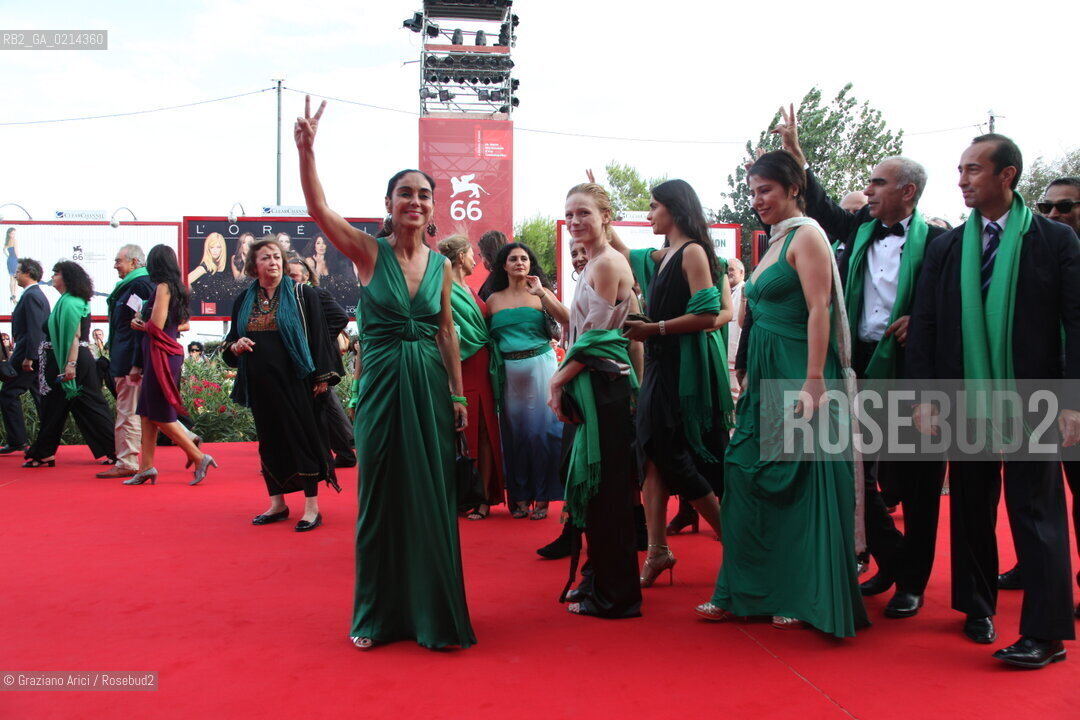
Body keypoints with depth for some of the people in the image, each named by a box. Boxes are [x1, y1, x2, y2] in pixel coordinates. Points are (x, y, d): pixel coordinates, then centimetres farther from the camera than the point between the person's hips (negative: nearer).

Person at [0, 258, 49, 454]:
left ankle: (16, 441, -1)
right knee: (40, 396, 10)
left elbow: (34, 329, -22)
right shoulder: (39, 295, 17)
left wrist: (28, 357, -23)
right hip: (36, 355, 10)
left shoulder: (31, 295, -14)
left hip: (27, 354, -10)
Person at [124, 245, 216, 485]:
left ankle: (199, 458, -2)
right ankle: (146, 468, 13)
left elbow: (156, 326, -19)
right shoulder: (177, 287, 12)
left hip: (161, 355, -9)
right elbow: (183, 324, 18)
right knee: (147, 413, 11)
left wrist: (139, 324, 1)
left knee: (161, 416, -3)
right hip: (163, 353, 9)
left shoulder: (163, 287, -12)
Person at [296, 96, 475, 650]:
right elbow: (318, 209, -17)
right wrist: (306, 150, -30)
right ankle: (377, 614, 21)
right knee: (381, 498, 6)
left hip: (430, 385, 3)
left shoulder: (441, 264, 7)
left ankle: (434, 612, 18)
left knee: (433, 499, 5)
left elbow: (448, 333, 11)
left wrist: (458, 395, 7)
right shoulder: (369, 252, -2)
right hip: (382, 382, -2)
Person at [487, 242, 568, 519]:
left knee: (542, 429, 0)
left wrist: (541, 292, -15)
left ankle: (542, 498, 8)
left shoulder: (540, 294, 4)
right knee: (514, 431, 5)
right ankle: (520, 497, 14)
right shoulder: (494, 299, 8)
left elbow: (567, 319, -11)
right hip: (508, 370, 2)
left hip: (540, 366, -2)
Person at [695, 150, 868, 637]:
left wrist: (813, 383, -23)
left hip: (797, 376, -9)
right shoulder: (775, 241, 17)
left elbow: (818, 312, -17)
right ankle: (745, 591, 21)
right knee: (750, 480, 10)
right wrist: (751, 377, 17)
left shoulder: (807, 236, -9)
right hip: (766, 378, 9)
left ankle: (805, 599, 11)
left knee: (801, 485, -1)